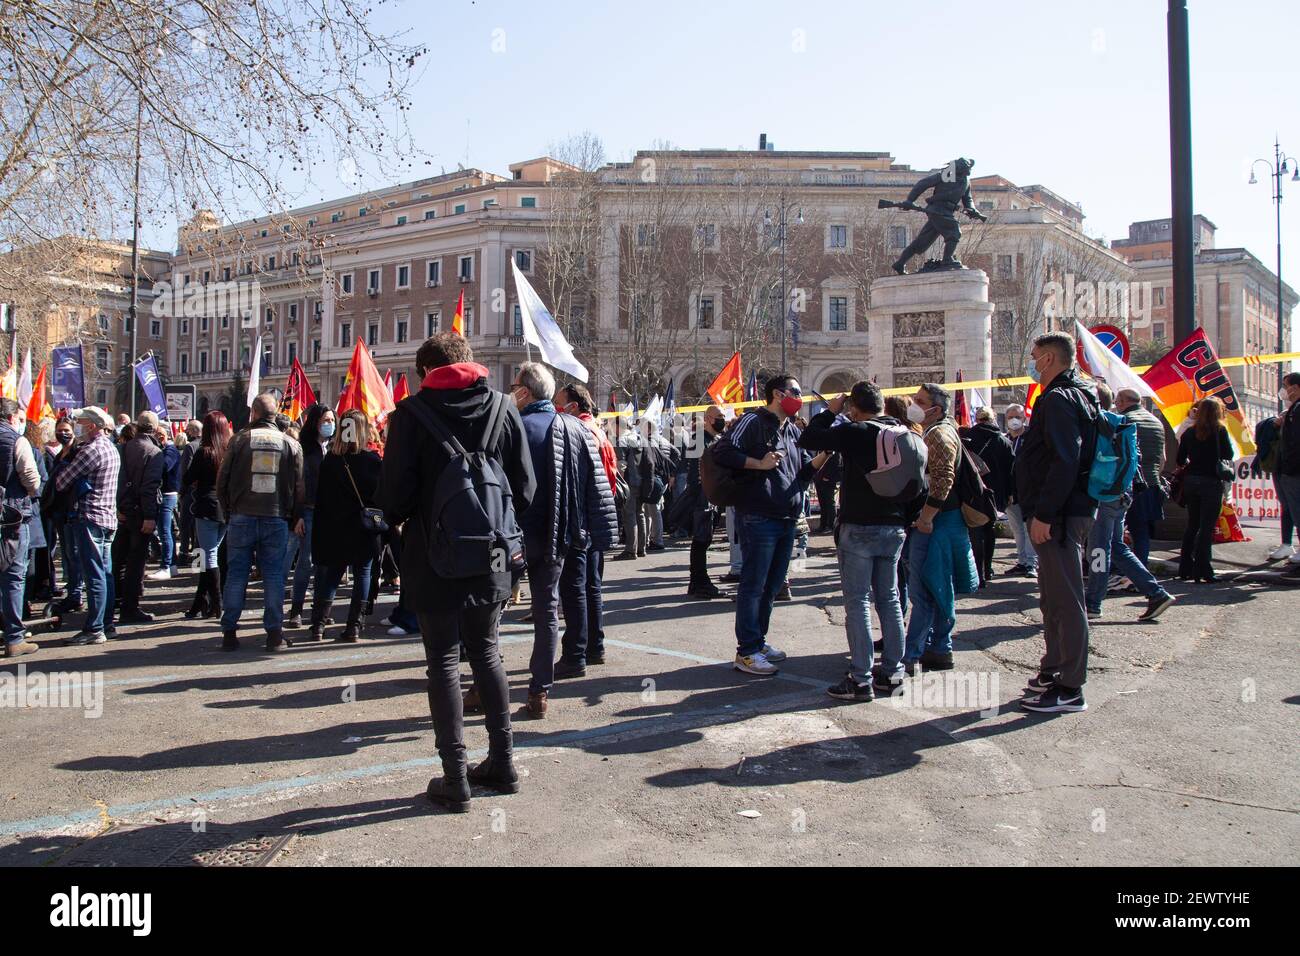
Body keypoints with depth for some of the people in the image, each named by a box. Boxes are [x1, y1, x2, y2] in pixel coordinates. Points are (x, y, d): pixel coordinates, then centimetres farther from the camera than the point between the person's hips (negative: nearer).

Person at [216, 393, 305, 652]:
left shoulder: (239, 440, -1)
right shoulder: (291, 444, 3)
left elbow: (222, 480, 3)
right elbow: (299, 487, 4)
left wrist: (228, 512, 16)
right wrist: (293, 519, 12)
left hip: (242, 517, 0)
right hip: (277, 520, 1)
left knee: (236, 574, 6)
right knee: (274, 576, 4)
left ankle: (229, 633, 8)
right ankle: (274, 633, 3)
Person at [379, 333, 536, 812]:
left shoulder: (412, 413, -9)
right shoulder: (503, 408, 1)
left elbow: (395, 489, -10)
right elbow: (526, 486, 1)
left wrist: (398, 519, 12)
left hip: (435, 559, -3)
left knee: (443, 661, 6)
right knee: (485, 652, 18)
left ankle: (455, 778, 8)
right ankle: (502, 763, 23)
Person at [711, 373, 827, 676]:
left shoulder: (793, 431, 19)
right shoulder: (754, 422, -7)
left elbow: (803, 471, 21)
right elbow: (723, 452, -17)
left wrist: (822, 457, 4)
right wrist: (759, 464, -19)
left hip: (787, 519, 9)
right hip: (759, 518, -9)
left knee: (772, 585, 16)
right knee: (753, 585, -4)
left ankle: (758, 640, 28)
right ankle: (746, 652, 2)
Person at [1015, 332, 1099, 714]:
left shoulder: (1059, 399, -14)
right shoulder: (1079, 395, 19)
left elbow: (1065, 462, -24)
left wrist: (1043, 514, -23)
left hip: (1059, 515, -11)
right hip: (1064, 513, 11)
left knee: (1065, 600, -7)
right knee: (1053, 598, 19)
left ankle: (1070, 689, -2)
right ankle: (1053, 670, 30)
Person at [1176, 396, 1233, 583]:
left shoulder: (1189, 432, 5)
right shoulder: (1219, 431, -8)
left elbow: (1181, 460, 8)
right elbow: (1229, 455, -3)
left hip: (1190, 481, 5)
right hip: (1211, 482, -5)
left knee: (1192, 525, 14)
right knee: (1207, 527, -3)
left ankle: (1185, 568, 16)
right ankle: (1202, 570, -4)